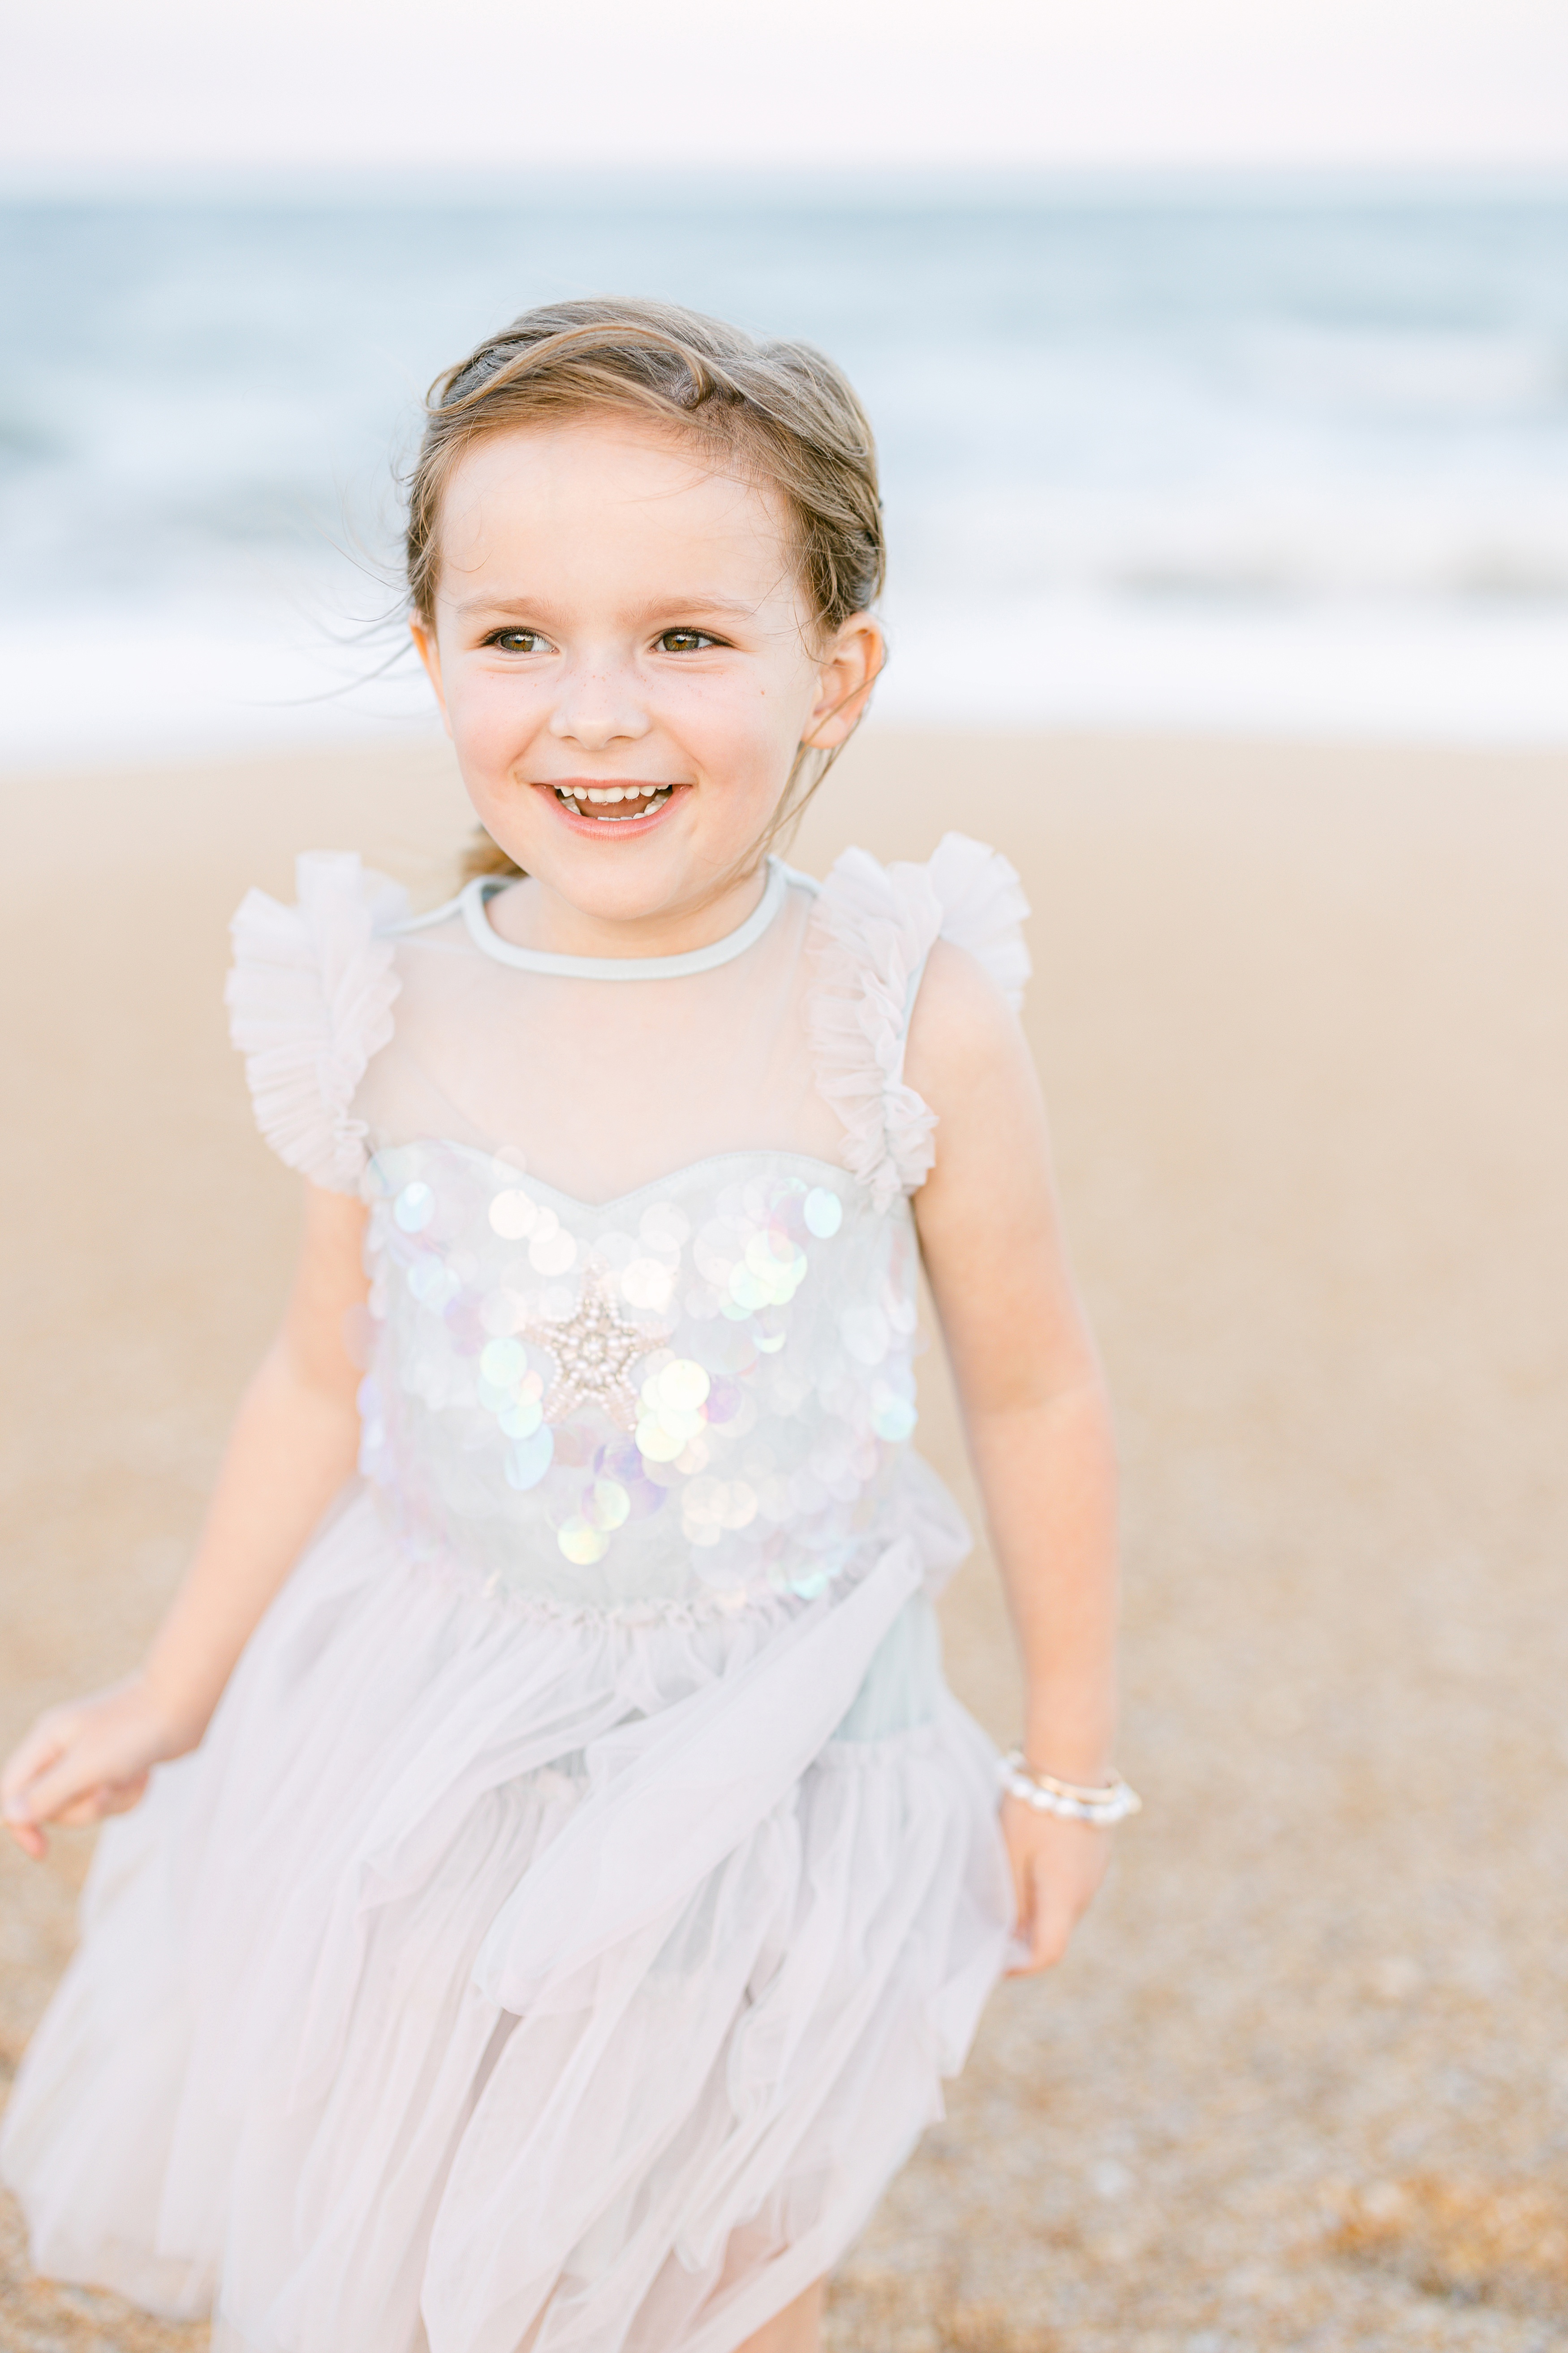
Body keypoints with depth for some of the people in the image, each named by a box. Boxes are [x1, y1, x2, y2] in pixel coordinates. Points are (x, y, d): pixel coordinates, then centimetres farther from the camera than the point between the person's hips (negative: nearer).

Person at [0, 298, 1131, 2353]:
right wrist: (174, 1693, 12)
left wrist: (1069, 1765, 4)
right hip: (426, 1752, 2)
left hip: (768, 1773, -2)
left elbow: (1034, 1400, -6)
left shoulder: (912, 1024, -18)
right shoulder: (397, 1020, -11)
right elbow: (328, 1380, 4)